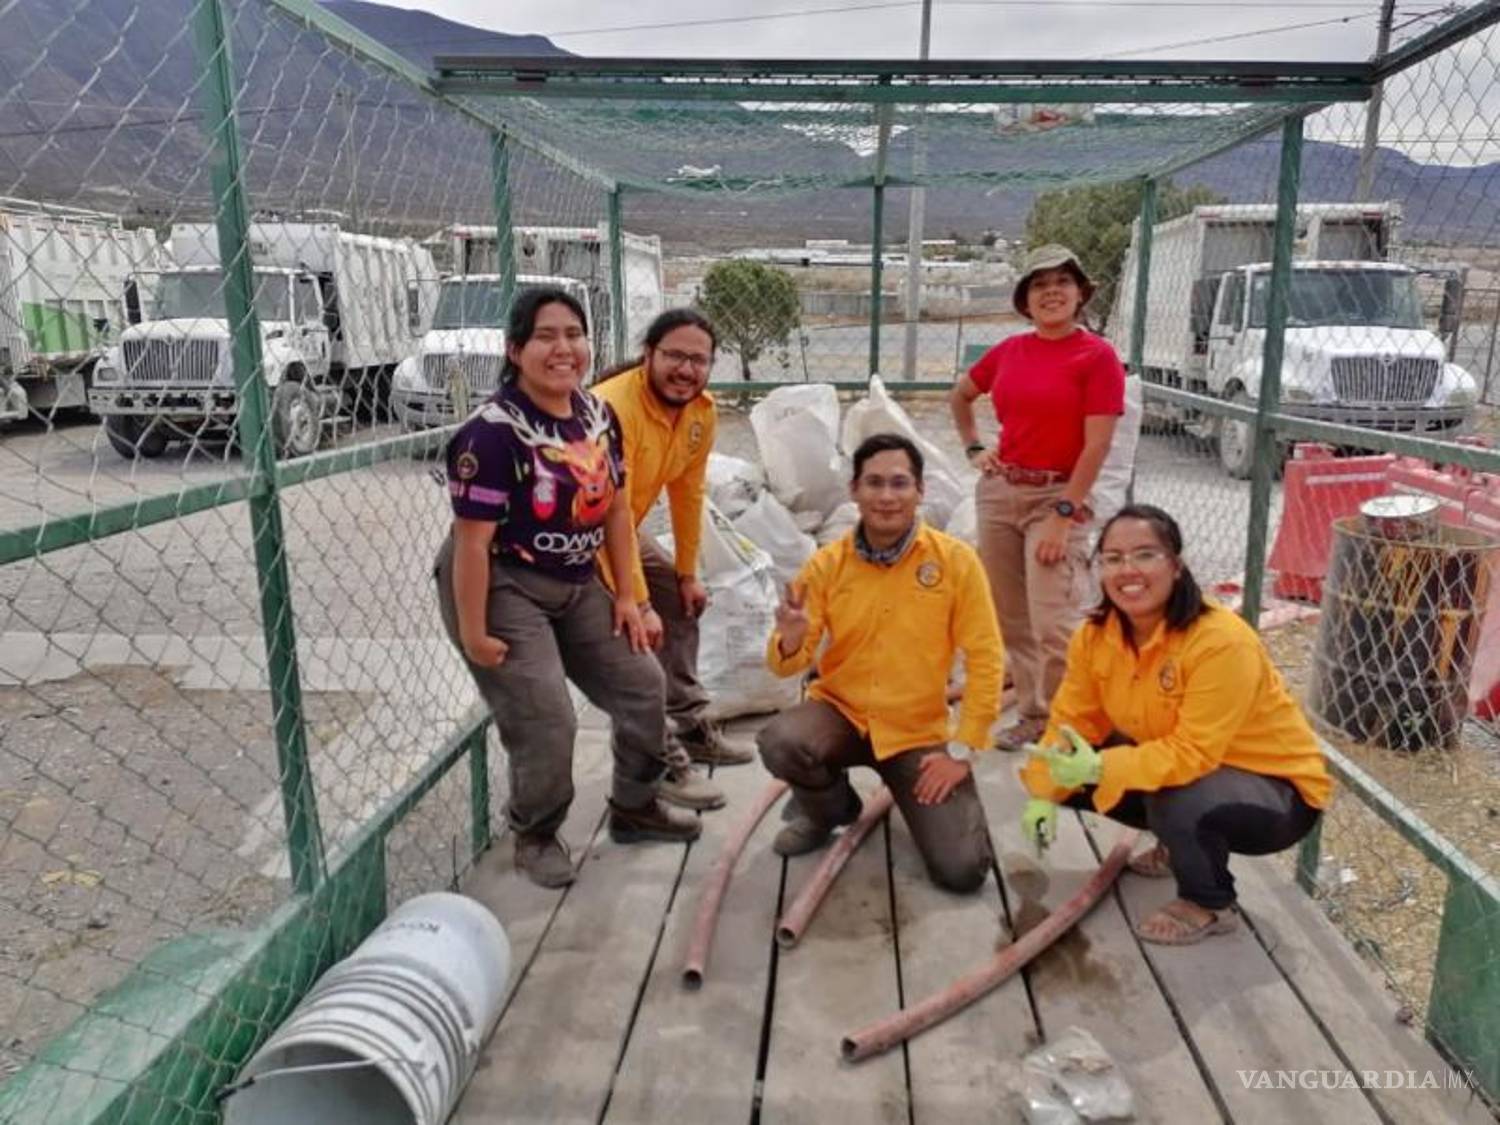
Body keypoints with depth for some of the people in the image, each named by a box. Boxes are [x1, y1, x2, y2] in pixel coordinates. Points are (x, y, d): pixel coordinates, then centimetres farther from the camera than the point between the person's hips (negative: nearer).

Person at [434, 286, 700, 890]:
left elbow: (616, 507, 8)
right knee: (546, 724, -10)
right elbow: (472, 541, -21)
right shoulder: (493, 431, -22)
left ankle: (633, 807, 35)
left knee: (642, 688, 12)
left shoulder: (599, 415, 1)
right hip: (502, 590, -8)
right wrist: (474, 633, -19)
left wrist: (626, 596, 7)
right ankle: (535, 836, 20)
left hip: (575, 587, 8)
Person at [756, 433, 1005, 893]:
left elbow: (985, 660, -9)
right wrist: (791, 640, -30)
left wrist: (964, 749, -12)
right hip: (841, 712, 1)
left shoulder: (955, 560, -12)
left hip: (919, 733, -1)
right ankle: (826, 808, 6)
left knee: (962, 870, -12)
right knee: (780, 743, -31)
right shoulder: (827, 563, -8)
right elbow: (789, 665, -6)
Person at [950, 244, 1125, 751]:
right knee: (1010, 617, 12)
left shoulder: (1097, 355, -7)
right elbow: (959, 396, 26)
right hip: (998, 491, 6)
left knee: (1054, 624, -11)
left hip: (1057, 496, -5)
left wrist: (1064, 515, -16)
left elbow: (1096, 446, -12)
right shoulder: (1008, 351, 8)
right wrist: (973, 449, 13)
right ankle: (1032, 714, 28)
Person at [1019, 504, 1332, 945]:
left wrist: (1101, 768, -40)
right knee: (1075, 778, -6)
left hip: (1276, 788, -7)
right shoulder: (1095, 634, -10)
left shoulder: (1222, 641, -31)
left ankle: (1211, 905, -3)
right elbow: (1072, 719, -6)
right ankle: (1177, 845, 19)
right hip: (1176, 762, 7)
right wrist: (1044, 793, -17)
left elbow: (1194, 753, -34)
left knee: (1177, 801, -37)